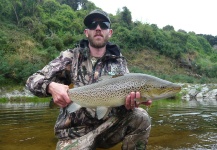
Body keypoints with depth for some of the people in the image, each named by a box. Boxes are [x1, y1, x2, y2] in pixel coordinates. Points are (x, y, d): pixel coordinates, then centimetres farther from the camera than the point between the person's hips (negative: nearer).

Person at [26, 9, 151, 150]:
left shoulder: (119, 62, 4)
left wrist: (129, 102, -29)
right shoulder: (71, 57, -1)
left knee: (140, 117, -21)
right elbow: (33, 80, -4)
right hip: (74, 132, -1)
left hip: (108, 126, 2)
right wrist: (51, 86, -28)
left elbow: (124, 94, -3)